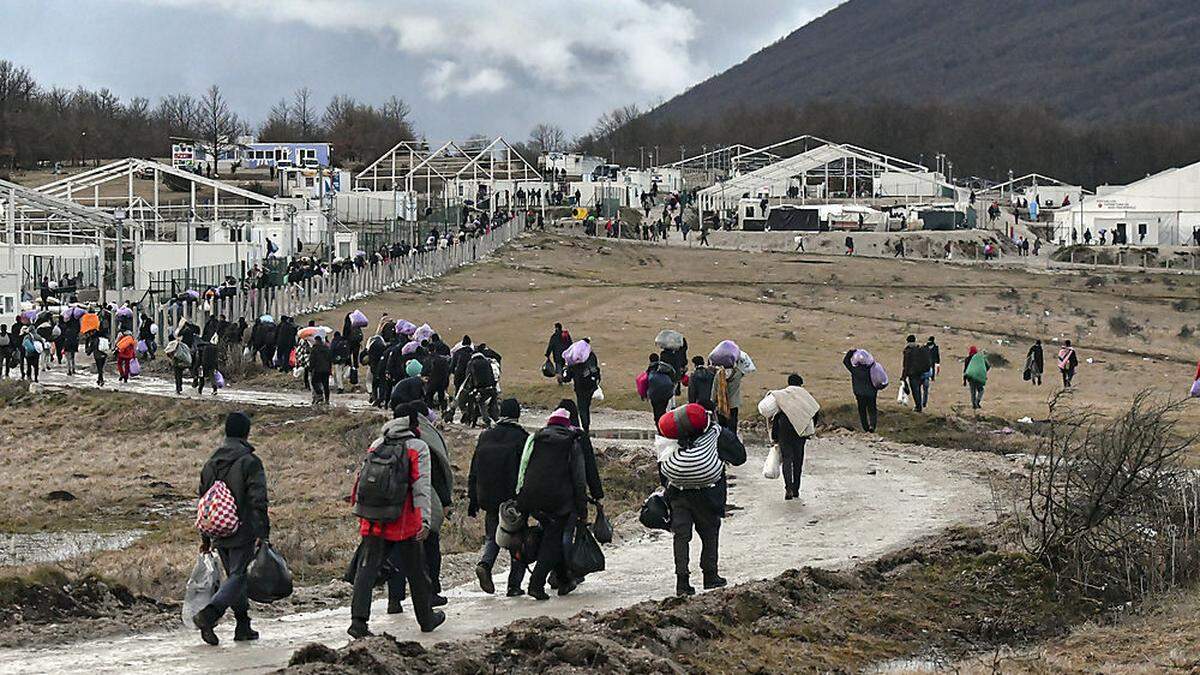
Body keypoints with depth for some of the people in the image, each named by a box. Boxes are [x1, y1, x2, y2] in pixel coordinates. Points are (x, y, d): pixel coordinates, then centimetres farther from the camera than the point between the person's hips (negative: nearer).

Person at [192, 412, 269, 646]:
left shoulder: (211, 463, 10)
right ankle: (208, 614, -25)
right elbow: (258, 501, -16)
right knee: (238, 576, -6)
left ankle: (243, 626, 19)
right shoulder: (250, 462, -11)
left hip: (219, 534, 7)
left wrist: (206, 537, 21)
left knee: (234, 576, 17)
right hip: (243, 533, -7)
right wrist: (262, 533, -15)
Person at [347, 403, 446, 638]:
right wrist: (425, 520, -15)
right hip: (406, 524, -3)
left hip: (373, 524, 3)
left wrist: (360, 510, 23)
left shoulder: (376, 445, 10)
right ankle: (427, 618, 26)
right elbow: (422, 487, -12)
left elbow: (361, 480, 14)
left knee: (366, 570, 2)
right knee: (416, 572, 12)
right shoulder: (418, 447, -5)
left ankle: (358, 620, -12)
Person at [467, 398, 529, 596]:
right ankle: (514, 585, 4)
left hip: (488, 498, 3)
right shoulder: (521, 438, -7)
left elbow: (474, 471, 8)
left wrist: (472, 499, 13)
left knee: (493, 536, 17)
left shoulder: (485, 436, 6)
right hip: (514, 498, -3)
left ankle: (485, 564, -11)